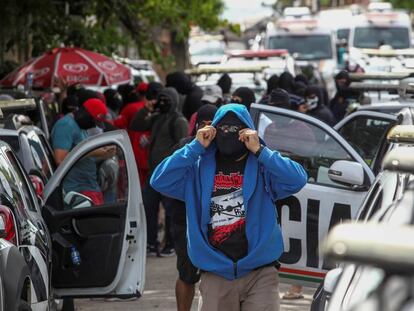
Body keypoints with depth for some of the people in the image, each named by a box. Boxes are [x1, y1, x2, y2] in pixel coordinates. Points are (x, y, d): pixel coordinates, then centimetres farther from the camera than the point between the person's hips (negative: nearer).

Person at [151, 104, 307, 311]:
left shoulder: (262, 167, 4)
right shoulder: (199, 169, 9)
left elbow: (297, 180, -13)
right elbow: (160, 181, -3)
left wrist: (259, 151, -13)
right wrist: (195, 147, -5)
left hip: (260, 273, -2)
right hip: (216, 276, 2)